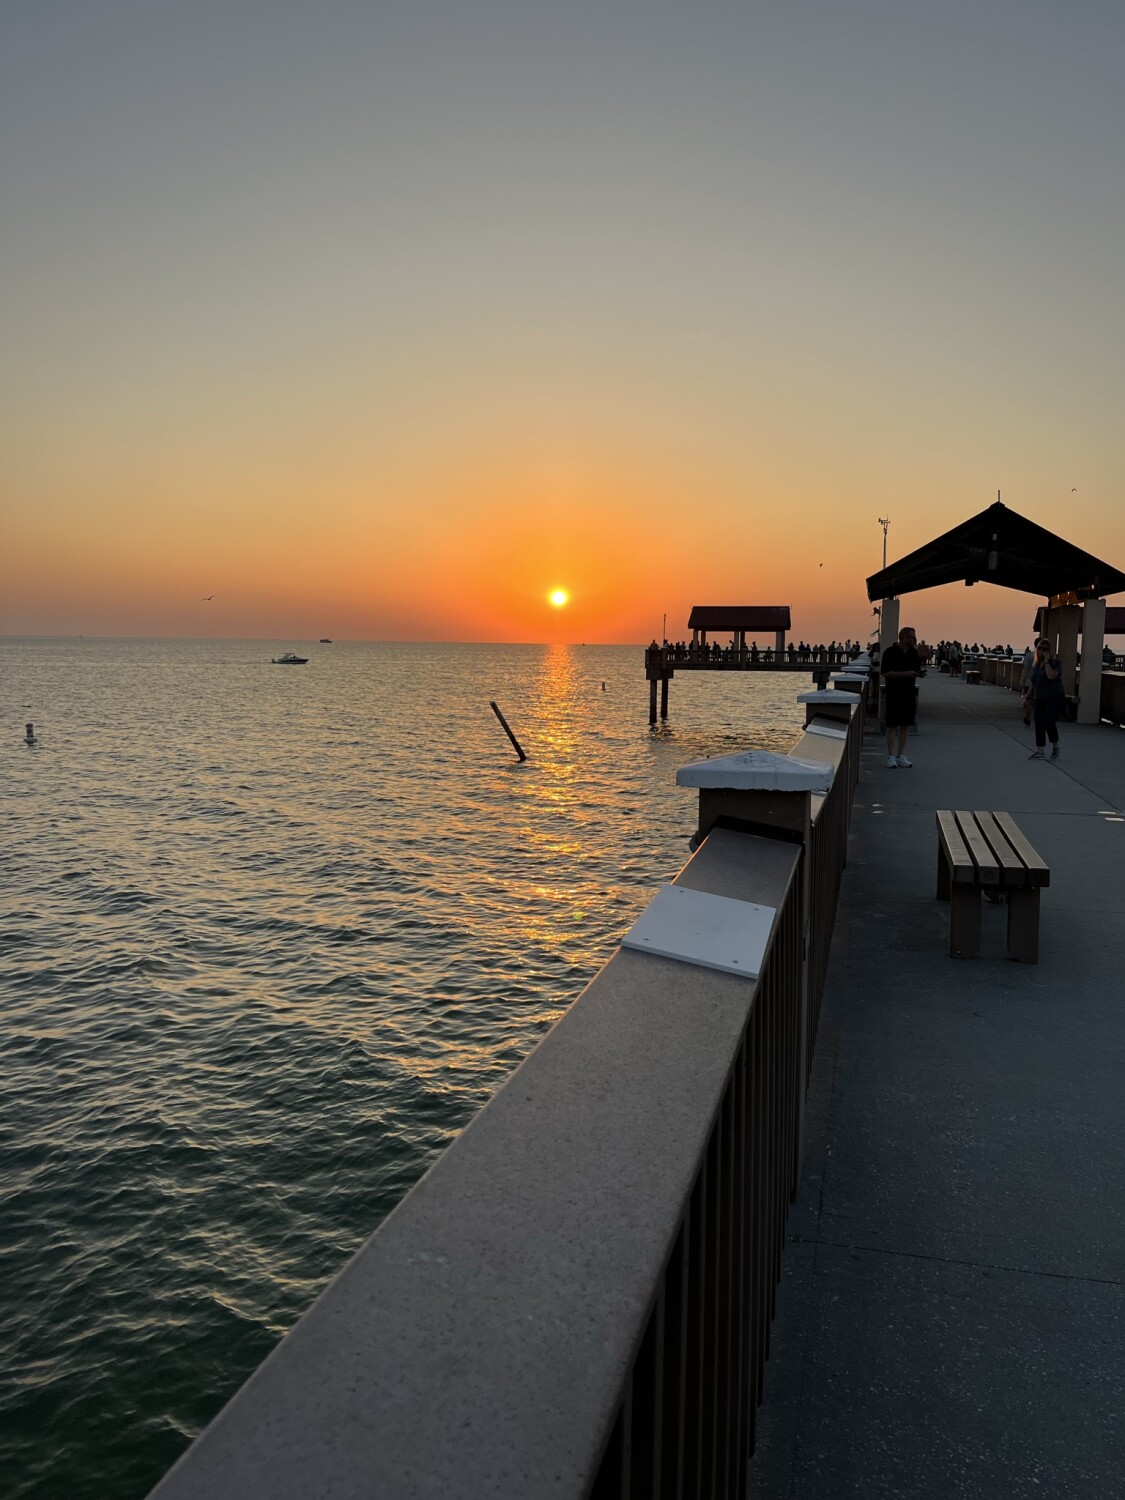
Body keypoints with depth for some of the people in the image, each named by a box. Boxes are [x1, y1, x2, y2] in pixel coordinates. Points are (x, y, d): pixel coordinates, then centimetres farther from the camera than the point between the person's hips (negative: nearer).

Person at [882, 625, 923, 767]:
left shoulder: (913, 652, 9)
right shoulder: (890, 652, -9)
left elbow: (917, 670, 16)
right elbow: (885, 673, -14)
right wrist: (905, 673, -20)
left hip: (908, 692, 6)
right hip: (894, 693, -6)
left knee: (905, 725, 8)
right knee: (892, 725, -2)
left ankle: (901, 756, 15)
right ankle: (891, 756, 5)